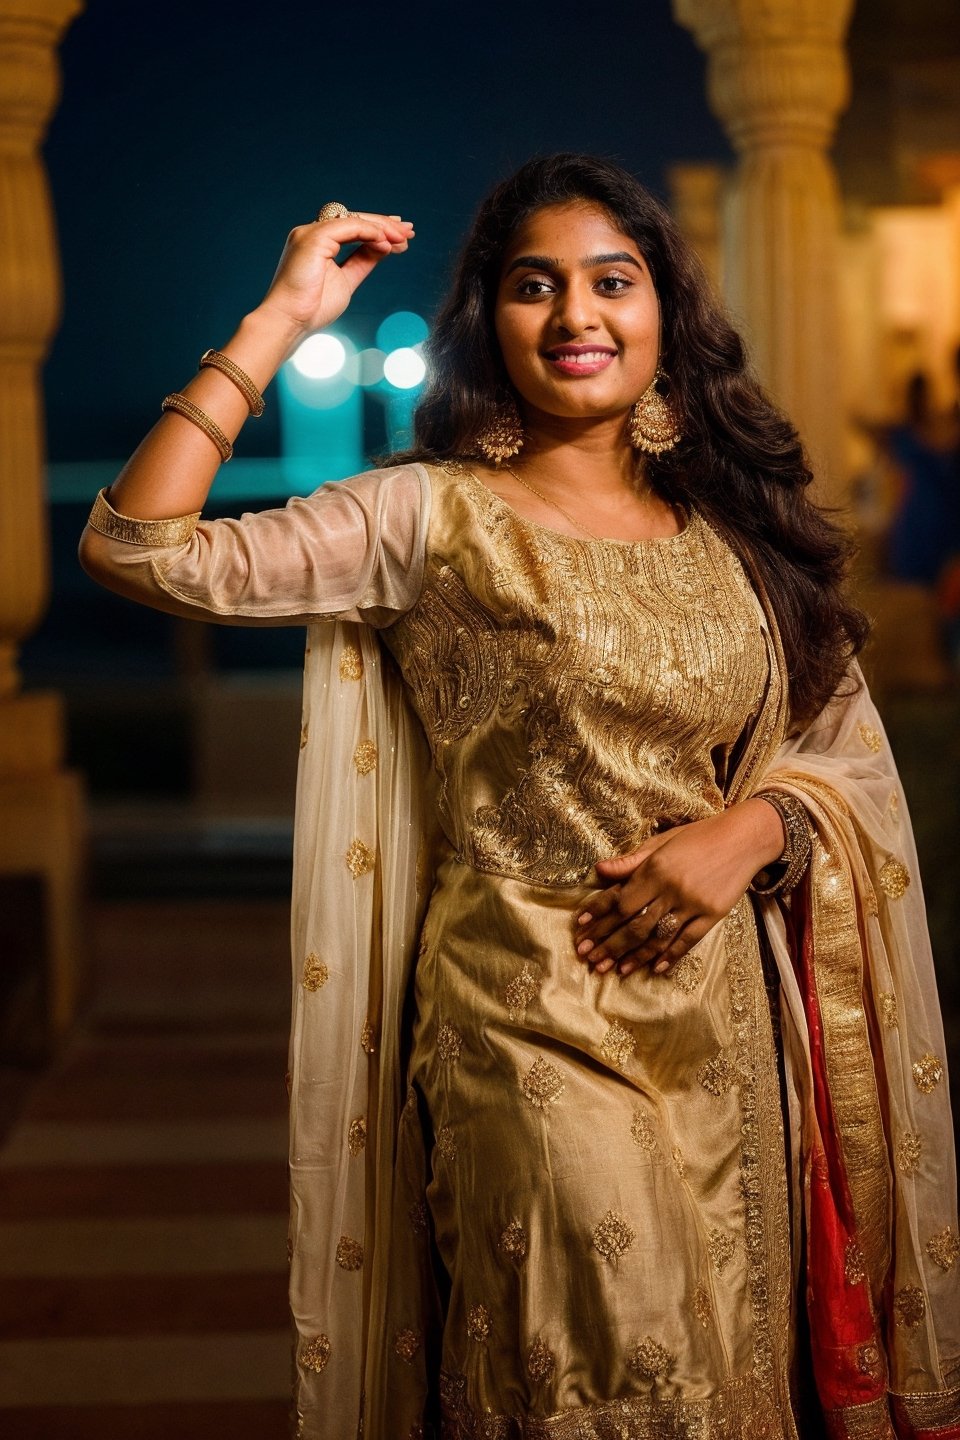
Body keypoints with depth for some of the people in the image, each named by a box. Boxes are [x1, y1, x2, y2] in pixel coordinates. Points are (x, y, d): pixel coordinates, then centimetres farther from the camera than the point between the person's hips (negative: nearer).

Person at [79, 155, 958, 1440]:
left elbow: (849, 753, 12)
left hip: (722, 1024, 5)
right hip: (530, 1029, -4)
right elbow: (138, 549, -16)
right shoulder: (432, 518, -5)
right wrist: (282, 319, -14)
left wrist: (752, 827, -9)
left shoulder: (731, 531, 8)